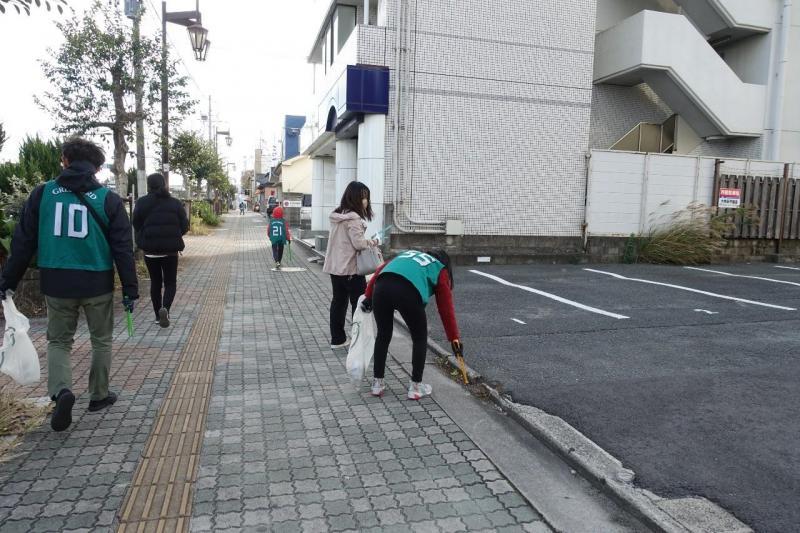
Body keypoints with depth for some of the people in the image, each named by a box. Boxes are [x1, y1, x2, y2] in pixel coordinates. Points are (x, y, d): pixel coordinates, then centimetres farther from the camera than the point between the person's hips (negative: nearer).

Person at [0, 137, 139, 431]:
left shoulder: (42, 193, 0)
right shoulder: (109, 199, -4)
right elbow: (123, 248, -5)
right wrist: (130, 289, 0)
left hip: (56, 283, 1)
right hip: (98, 284, -1)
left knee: (58, 340, 16)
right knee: (101, 340, 16)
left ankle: (61, 390, -7)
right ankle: (99, 395, 25)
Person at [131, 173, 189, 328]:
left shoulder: (142, 203, -4)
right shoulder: (175, 203, -3)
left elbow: (136, 225, 0)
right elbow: (184, 226, -2)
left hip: (150, 249, 1)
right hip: (170, 249, 0)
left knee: (155, 282, 14)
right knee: (170, 282, 9)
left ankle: (158, 315, 19)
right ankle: (165, 308, -16)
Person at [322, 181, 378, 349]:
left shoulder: (337, 215, 10)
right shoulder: (353, 218, -18)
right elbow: (358, 243, -22)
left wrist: (366, 242, 8)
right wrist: (371, 242, -4)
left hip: (335, 267, 9)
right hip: (350, 268, -9)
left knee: (338, 301, 13)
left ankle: (337, 339, 20)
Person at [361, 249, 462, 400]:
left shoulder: (409, 253, 40)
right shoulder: (440, 271, 28)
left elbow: (380, 269, 26)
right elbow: (446, 308, 22)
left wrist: (368, 296, 26)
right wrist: (454, 338, 27)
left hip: (381, 286, 4)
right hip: (409, 292, -4)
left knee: (383, 335, 23)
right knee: (420, 339, 19)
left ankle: (377, 384, 31)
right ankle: (415, 387, 25)